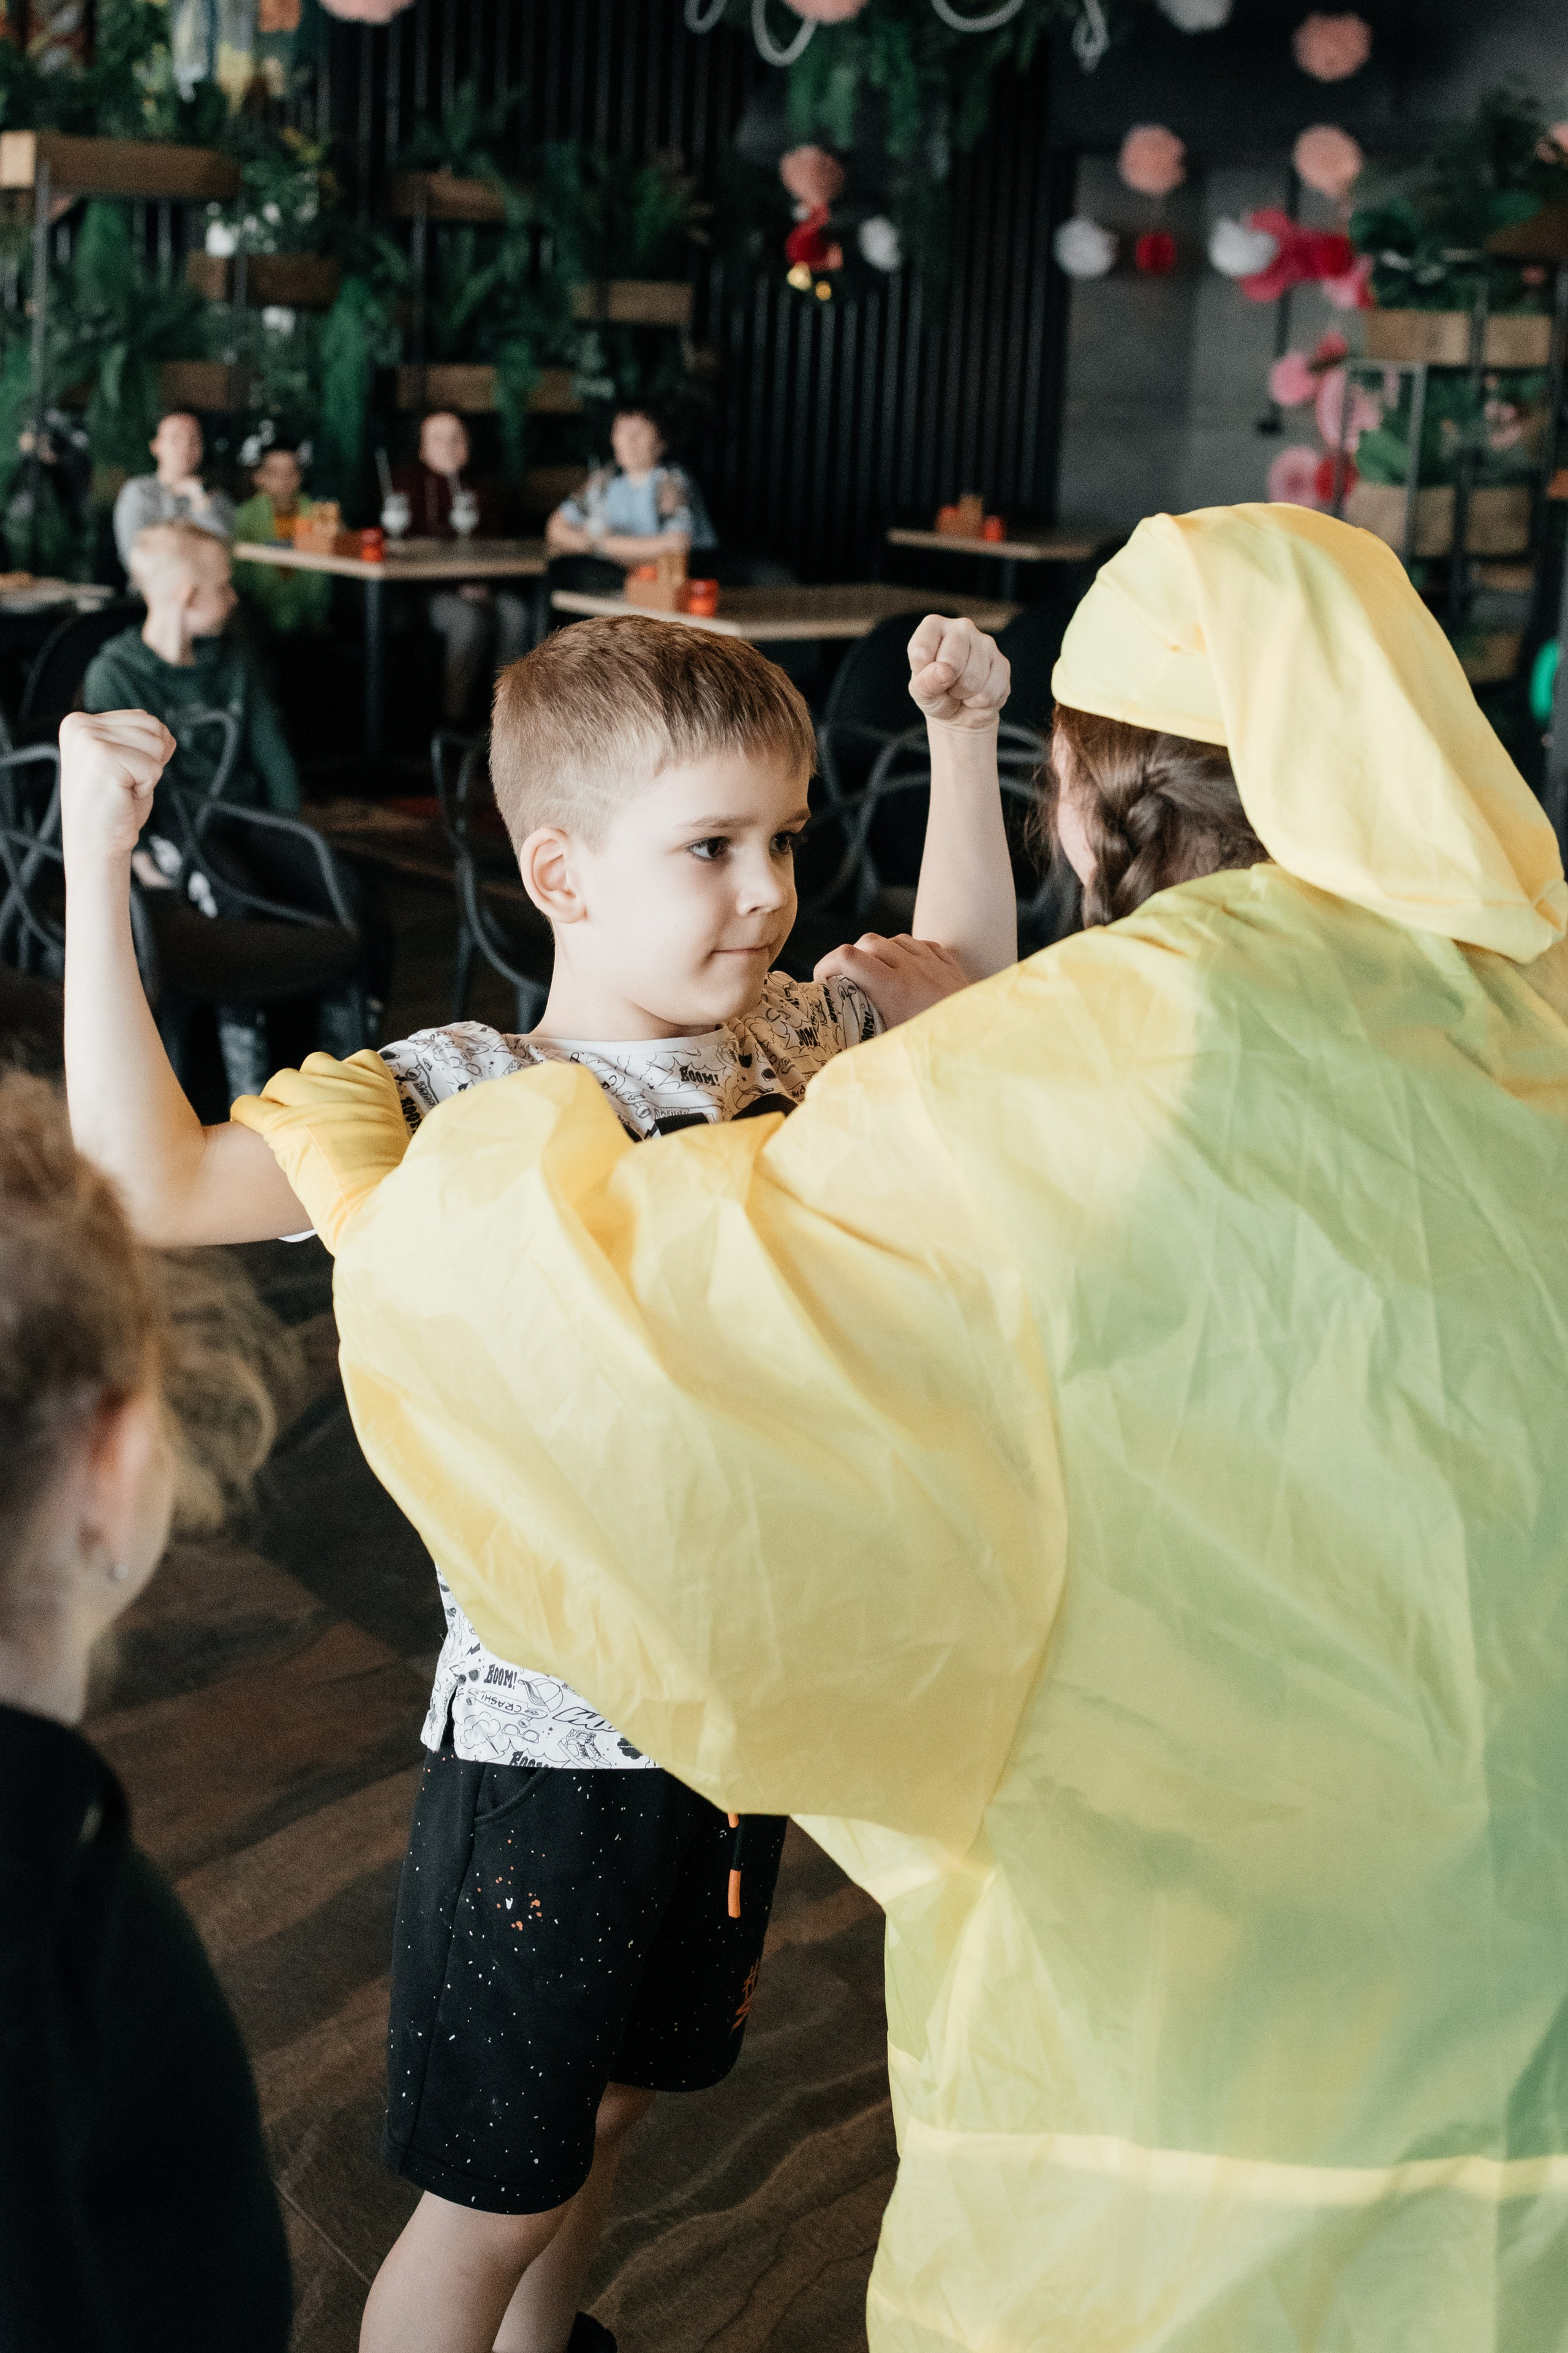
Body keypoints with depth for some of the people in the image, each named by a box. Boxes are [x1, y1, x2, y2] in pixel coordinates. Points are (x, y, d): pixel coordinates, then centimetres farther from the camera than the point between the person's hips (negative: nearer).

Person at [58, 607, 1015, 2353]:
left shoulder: (788, 1038, -1)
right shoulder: (465, 1103, -20)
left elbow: (963, 959, 19)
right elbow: (152, 1185, -30)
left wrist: (963, 734, 10)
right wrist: (96, 866, -32)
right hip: (549, 1739, -6)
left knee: (608, 2107, 27)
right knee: (494, 2192, 10)